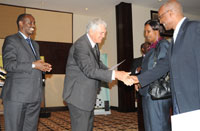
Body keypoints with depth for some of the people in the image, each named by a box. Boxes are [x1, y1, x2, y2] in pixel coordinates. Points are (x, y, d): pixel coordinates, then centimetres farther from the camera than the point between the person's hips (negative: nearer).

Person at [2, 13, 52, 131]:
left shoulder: (35, 44, 22)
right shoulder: (11, 40, -2)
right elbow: (8, 65, -14)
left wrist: (43, 67, 5)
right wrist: (33, 65, -18)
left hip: (35, 95, 7)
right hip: (17, 95, -7)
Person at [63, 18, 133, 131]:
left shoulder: (94, 44, 7)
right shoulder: (80, 45, -23)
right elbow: (89, 70, -31)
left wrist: (108, 71, 0)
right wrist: (115, 74, -35)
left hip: (88, 94, 10)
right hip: (78, 94, -10)